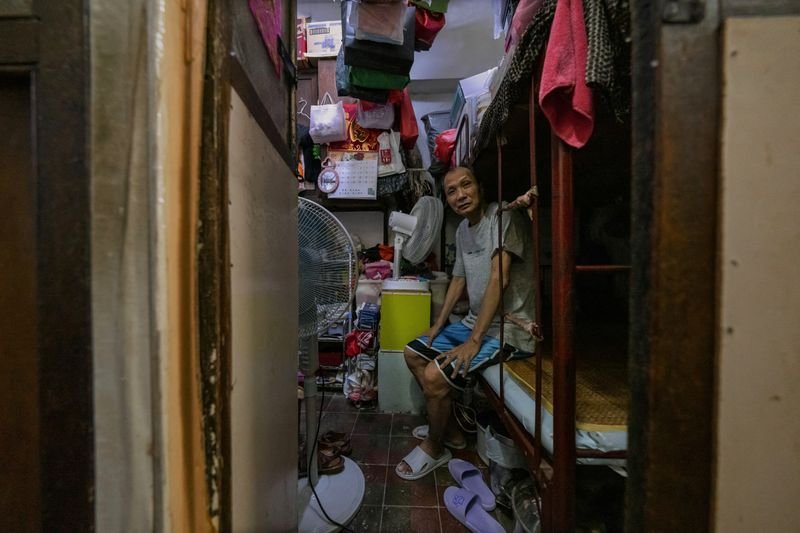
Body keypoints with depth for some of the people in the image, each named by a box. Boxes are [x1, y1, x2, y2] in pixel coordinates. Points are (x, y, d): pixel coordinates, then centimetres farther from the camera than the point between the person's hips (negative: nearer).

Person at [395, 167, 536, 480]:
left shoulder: (504, 217, -17)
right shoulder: (463, 229, 10)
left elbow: (498, 280, -24)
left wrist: (474, 342, -25)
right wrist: (437, 327, 12)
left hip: (509, 328, -9)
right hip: (475, 321, 9)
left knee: (435, 376, -21)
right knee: (413, 354, 11)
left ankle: (434, 449, 9)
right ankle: (450, 430, 24)